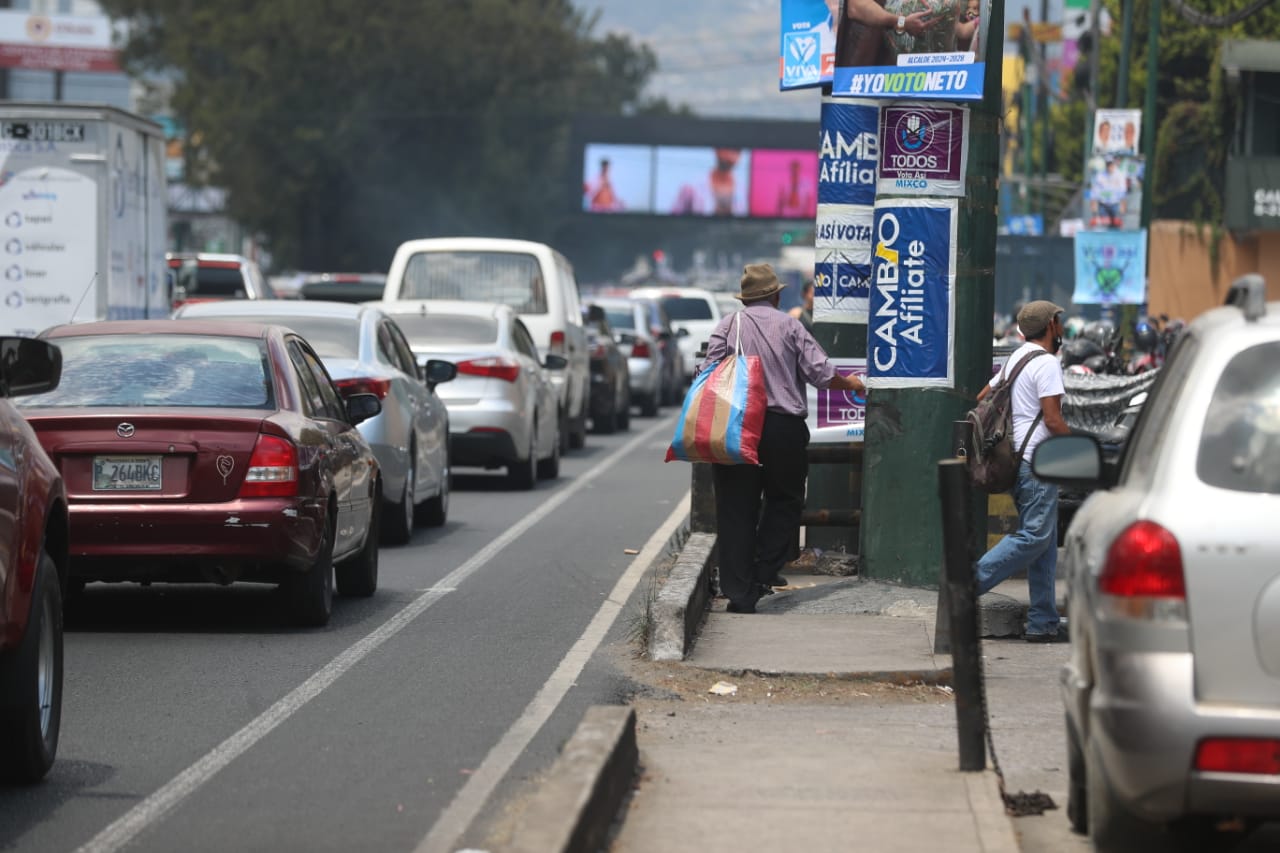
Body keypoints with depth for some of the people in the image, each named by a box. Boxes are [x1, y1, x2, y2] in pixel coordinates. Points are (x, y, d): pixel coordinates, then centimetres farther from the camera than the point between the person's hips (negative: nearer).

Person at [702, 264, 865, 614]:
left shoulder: (729, 324, 5)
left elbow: (708, 374, -4)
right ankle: (765, 570, 5)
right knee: (784, 501, 18)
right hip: (783, 427, -1)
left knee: (736, 509, 4)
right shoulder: (789, 326, 4)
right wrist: (851, 384, 20)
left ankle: (739, 591, 0)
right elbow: (821, 373, 1)